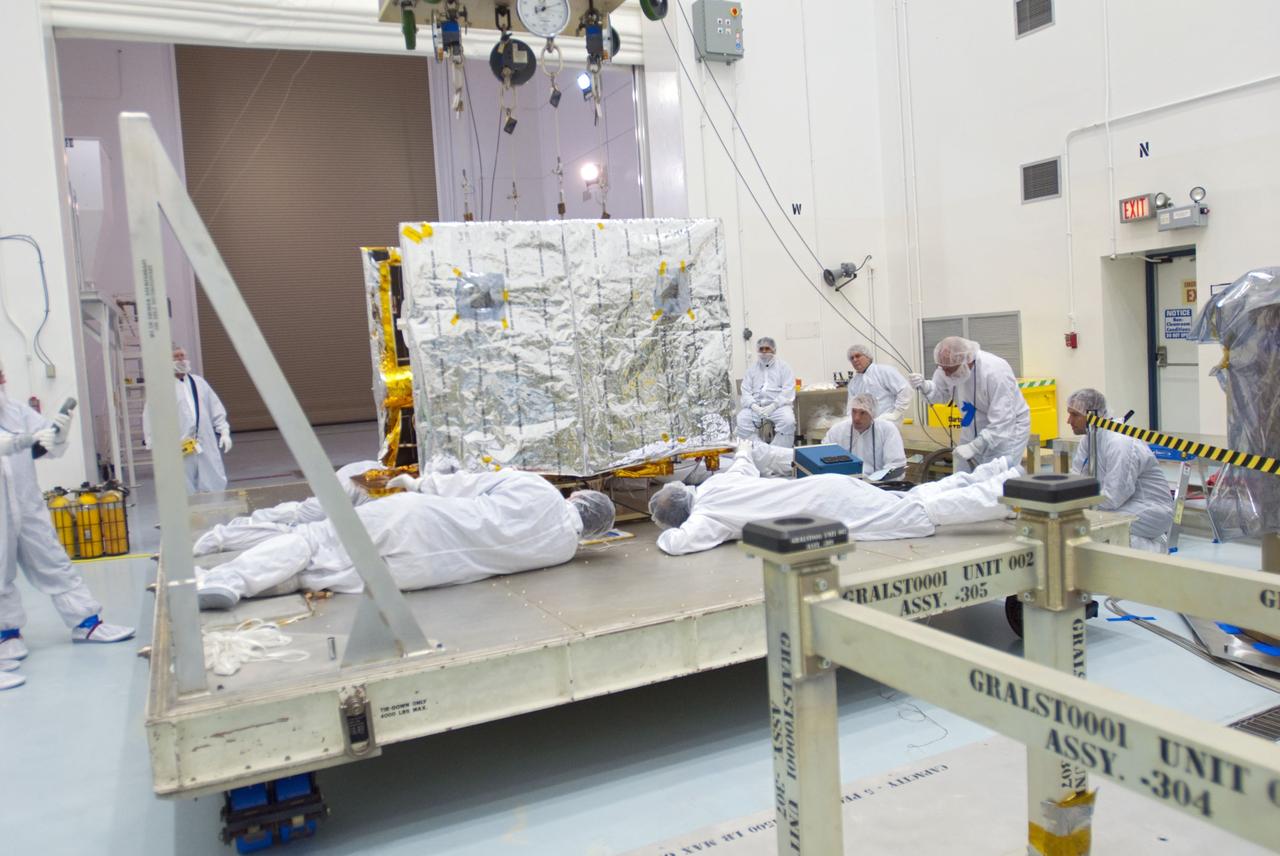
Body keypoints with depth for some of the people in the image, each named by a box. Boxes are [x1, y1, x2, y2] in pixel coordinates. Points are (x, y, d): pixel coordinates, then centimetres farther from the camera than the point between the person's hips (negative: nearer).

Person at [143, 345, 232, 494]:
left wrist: (224, 431, 9)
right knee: (185, 492, -1)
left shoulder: (199, 382, 16)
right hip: (180, 449, -4)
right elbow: (150, 417, -2)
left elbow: (216, 410, 17)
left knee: (215, 488, 6)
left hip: (206, 445, 4)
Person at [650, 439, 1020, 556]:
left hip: (830, 509, -8)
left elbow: (679, 542, -29)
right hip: (829, 486, 8)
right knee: (915, 500, 16)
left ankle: (1010, 491, -7)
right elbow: (747, 468, 31)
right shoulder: (718, 481, 12)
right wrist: (744, 452, 55)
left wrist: (666, 535, -5)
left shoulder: (705, 516, -12)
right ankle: (994, 474, 17)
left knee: (922, 514, -7)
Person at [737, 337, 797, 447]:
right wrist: (754, 406, -12)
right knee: (741, 420, -27)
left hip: (778, 405, -2)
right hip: (756, 406, 2)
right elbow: (746, 391, 9)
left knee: (788, 420, -33)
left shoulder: (783, 367, 10)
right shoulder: (752, 369, 18)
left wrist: (773, 406, -17)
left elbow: (788, 391, -3)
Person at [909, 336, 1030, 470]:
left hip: (1008, 428, -6)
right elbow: (941, 394, 5)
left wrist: (974, 448, -36)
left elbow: (1002, 422, -31)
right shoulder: (949, 365, -14)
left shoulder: (995, 373, -32)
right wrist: (925, 387, -18)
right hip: (973, 430, 6)